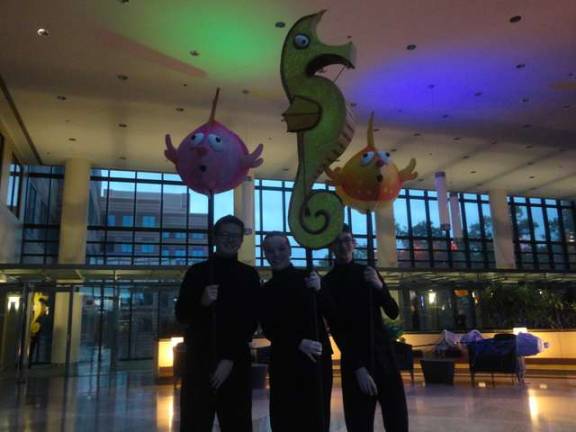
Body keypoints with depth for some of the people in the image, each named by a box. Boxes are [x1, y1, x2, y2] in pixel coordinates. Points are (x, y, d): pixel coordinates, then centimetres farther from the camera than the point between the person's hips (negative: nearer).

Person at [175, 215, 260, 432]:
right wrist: (202, 302, -16)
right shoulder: (197, 271, 6)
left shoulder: (249, 275, 7)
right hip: (199, 360, 0)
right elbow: (181, 315, 4)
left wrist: (230, 358, -9)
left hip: (236, 362, 1)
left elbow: (251, 321, 1)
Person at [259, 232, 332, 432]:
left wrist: (319, 290, -22)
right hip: (284, 361, 1)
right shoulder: (266, 290, 9)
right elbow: (268, 329, 2)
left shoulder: (308, 276, 3)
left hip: (317, 356, -1)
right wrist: (299, 343, -14)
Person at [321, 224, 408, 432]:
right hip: (354, 359, -3)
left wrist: (380, 287, -12)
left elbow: (393, 313, 6)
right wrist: (358, 367, -14)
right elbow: (336, 329, -6)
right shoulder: (328, 282, -2)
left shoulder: (368, 272, 8)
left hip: (384, 353, 3)